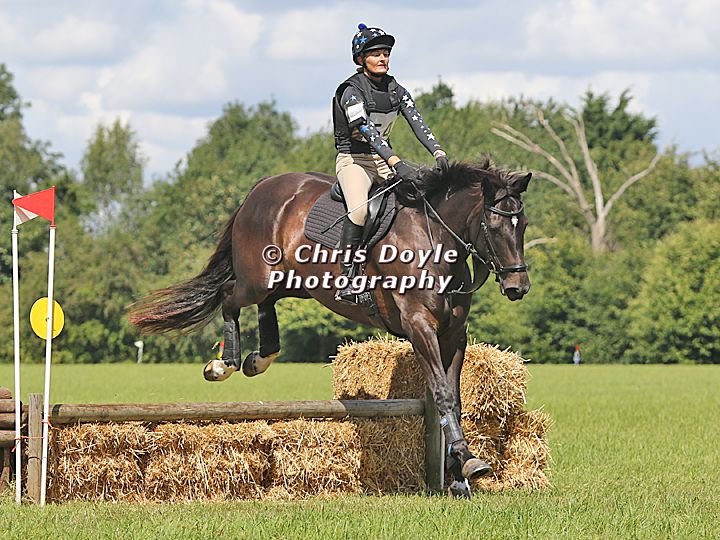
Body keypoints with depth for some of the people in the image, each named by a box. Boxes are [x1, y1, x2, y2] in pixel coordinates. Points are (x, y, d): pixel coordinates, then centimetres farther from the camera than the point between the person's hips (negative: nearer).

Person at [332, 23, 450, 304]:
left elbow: (418, 123, -8)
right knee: (360, 208, -35)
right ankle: (345, 276, -32)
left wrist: (438, 153, -26)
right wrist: (397, 163, -41)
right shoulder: (352, 91, -15)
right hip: (353, 161, -7)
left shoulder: (396, 91, 5)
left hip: (384, 160, 7)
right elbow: (367, 131, -29)